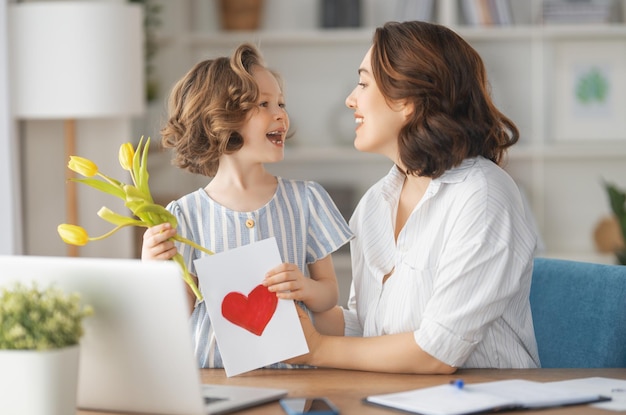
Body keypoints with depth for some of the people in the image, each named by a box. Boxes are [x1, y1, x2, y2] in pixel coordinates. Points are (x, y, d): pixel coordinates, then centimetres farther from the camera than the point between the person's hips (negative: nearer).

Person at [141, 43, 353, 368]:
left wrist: (306, 289, -10)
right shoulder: (187, 215, 1)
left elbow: (330, 295, 11)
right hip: (211, 376, 0)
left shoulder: (306, 199, 8)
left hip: (290, 372, 1)